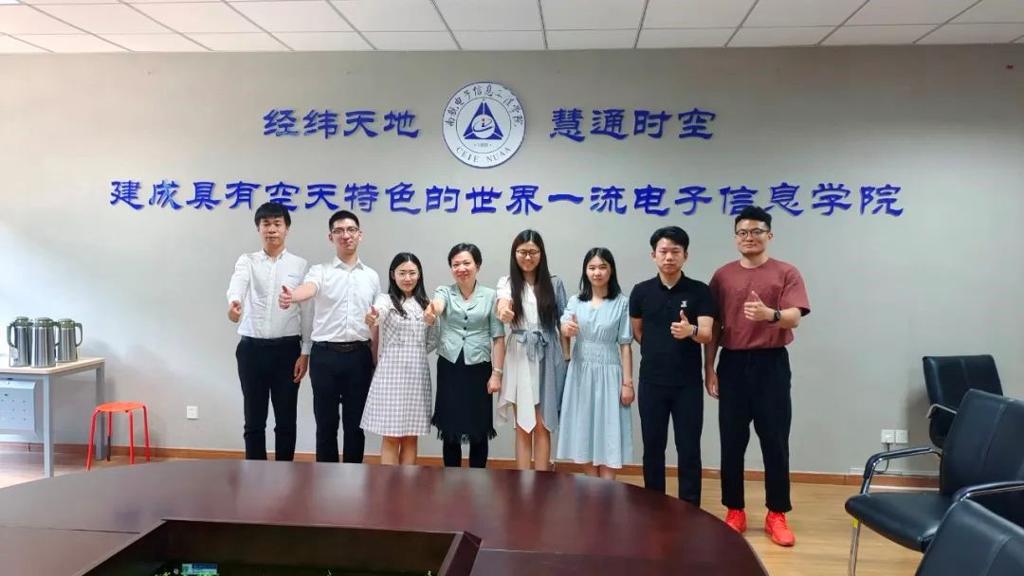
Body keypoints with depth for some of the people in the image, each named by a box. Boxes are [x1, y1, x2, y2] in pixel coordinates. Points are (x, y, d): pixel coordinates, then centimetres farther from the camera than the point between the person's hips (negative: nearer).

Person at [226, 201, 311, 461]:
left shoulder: (300, 265, 4)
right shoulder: (247, 261, 4)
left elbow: (307, 310, 2)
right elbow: (237, 284, -20)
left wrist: (305, 352, -4)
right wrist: (233, 303, -44)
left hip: (287, 348, 0)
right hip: (252, 348, 1)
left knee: (286, 420, 6)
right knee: (254, 419, 7)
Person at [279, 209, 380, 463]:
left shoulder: (372, 276, 10)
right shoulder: (320, 271, 1)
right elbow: (309, 289, -23)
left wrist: (376, 361, 8)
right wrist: (291, 296, -47)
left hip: (359, 355, 2)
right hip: (325, 355, -2)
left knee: (355, 423, 8)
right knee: (326, 422, 7)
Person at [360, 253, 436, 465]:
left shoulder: (425, 304, 10)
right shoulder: (385, 300, -4)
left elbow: (433, 340, 16)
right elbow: (378, 315, -29)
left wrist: (414, 353, 2)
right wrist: (372, 321, -51)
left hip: (417, 373, 4)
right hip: (392, 372, -4)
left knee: (411, 437, 8)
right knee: (391, 438, -1)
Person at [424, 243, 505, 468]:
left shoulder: (490, 296, 0)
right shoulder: (444, 292, 1)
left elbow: (498, 338, -1)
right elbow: (436, 306, -23)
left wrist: (497, 373, -7)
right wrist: (430, 313, -48)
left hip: (479, 369, -1)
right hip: (449, 369, 1)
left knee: (479, 431, 7)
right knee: (450, 429, 7)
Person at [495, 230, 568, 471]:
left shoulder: (554, 284, 5)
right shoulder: (506, 283, 2)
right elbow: (503, 304, -21)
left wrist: (567, 359, 0)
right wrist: (504, 312, -45)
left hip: (547, 358, 0)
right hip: (519, 359, 0)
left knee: (542, 426, 4)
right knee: (523, 426, 3)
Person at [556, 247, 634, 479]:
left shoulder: (622, 303, -2)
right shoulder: (575, 301, 5)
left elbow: (625, 345, -3)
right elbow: (563, 328, -11)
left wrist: (627, 383, -6)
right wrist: (566, 330, -35)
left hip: (608, 373, -3)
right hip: (580, 373, 3)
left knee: (609, 435, -2)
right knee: (584, 433, 6)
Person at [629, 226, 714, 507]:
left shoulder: (699, 291, -4)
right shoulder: (641, 291, 2)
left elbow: (707, 334, -14)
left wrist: (690, 331, -34)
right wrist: (657, 352, 8)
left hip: (688, 383, -2)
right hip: (651, 381, 2)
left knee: (689, 449, 4)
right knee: (653, 448, 10)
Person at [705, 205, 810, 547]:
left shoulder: (787, 274, -1)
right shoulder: (722, 276, 7)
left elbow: (794, 317, -14)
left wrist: (770, 314, -36)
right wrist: (709, 368, 3)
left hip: (771, 364, -2)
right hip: (732, 364, 2)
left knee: (775, 442, 3)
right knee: (732, 442, 6)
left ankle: (777, 514, 16)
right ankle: (734, 510, 18)